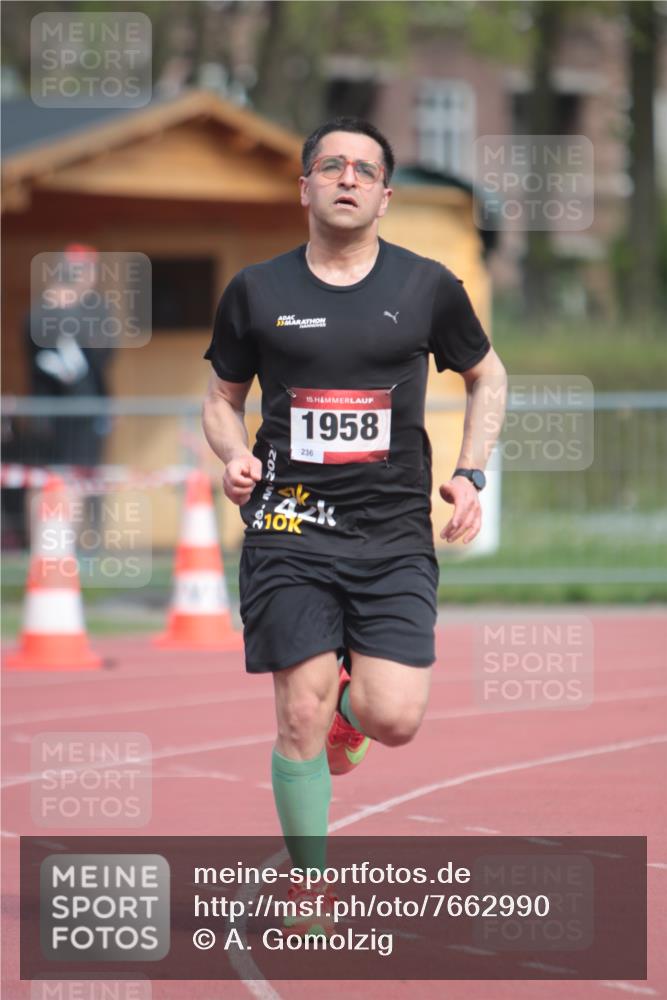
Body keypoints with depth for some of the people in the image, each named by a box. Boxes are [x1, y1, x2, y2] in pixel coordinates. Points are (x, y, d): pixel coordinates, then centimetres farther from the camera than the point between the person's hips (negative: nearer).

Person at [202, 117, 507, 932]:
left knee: (395, 720, -11)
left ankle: (353, 703, 27)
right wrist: (234, 456, -5)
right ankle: (312, 886, 9)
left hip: (395, 534, 0)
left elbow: (486, 376, 18)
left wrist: (469, 474, 5)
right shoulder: (257, 292, 4)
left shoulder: (427, 286, 4)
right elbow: (222, 397, 16)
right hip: (289, 527, 0)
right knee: (300, 716, -7)